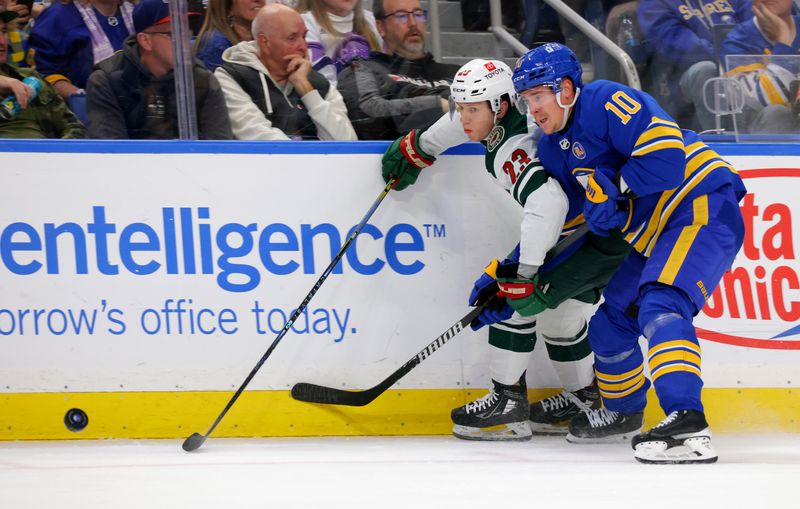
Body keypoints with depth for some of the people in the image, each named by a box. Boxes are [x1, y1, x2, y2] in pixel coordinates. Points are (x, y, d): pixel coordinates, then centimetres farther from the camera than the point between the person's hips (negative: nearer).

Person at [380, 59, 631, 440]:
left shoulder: (514, 149, -28)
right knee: (557, 310, 17)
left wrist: (524, 271, -41)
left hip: (602, 233, -10)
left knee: (521, 297, -11)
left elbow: (547, 202, -44)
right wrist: (418, 149, 36)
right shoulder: (500, 116, 1)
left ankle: (507, 404, -6)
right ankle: (583, 399, 31)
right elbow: (465, 122, 25)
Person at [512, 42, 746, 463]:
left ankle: (688, 424, -42)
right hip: (656, 234, 10)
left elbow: (666, 155, -27)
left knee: (660, 306, -29)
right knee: (611, 321, 17)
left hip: (704, 209, -10)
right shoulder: (553, 148, 13)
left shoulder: (607, 103, -16)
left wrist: (611, 187, -17)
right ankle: (623, 411, 41)